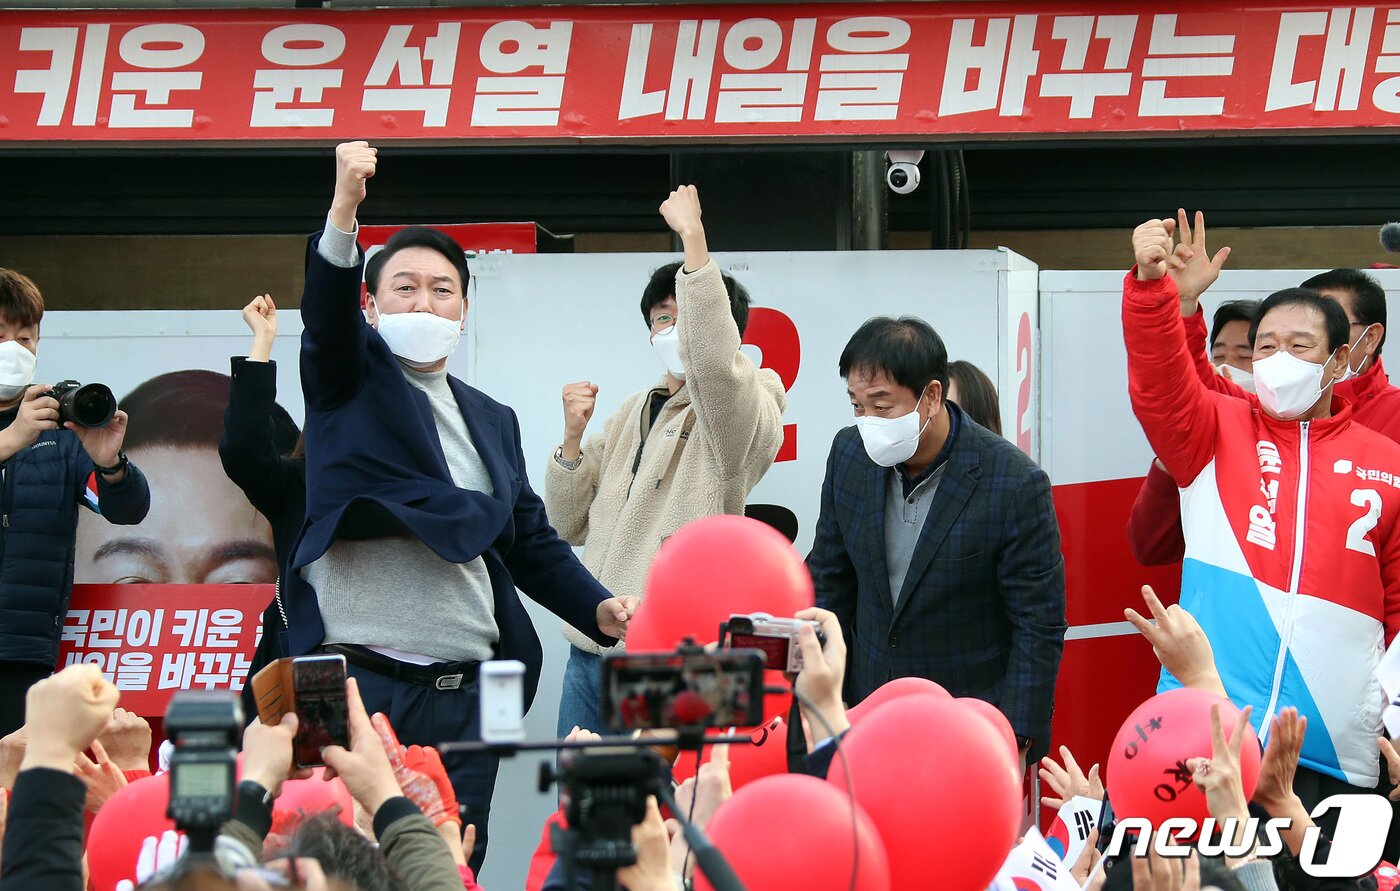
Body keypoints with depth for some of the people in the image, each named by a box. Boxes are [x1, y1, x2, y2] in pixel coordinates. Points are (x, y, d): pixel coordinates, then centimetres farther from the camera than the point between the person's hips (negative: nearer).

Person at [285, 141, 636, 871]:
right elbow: (327, 302, -12)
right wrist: (345, 206, -30)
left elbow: (532, 542, 22)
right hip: (356, 683, -4)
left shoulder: (492, 421, 22)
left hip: (463, 697, 4)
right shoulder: (349, 378, 8)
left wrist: (600, 610, 4)